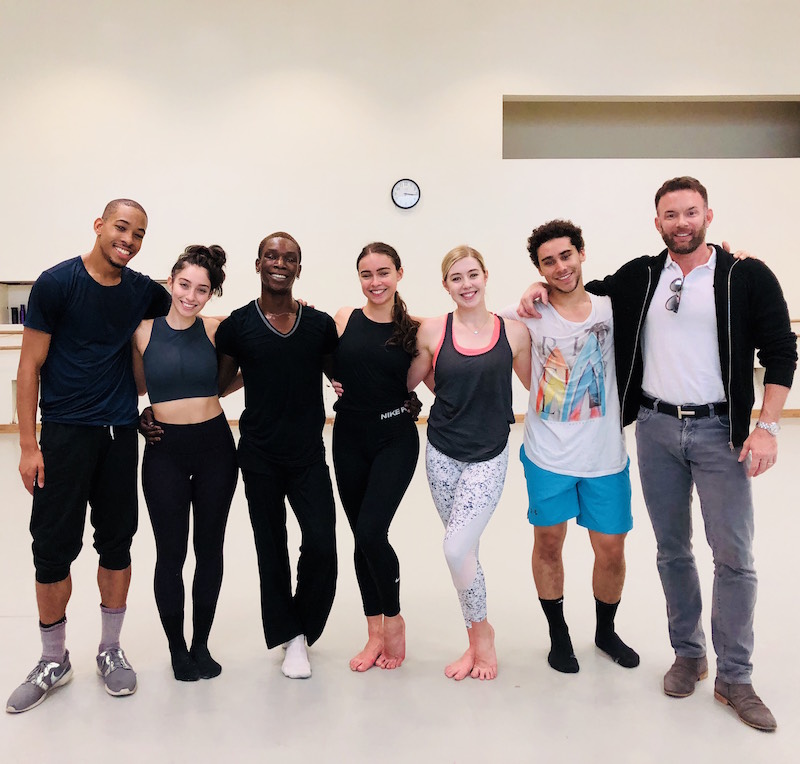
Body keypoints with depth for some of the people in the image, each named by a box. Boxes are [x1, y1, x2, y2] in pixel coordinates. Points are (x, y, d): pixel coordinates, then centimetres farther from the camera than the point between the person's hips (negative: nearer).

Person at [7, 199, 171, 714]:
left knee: (117, 542, 10)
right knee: (53, 547, 2)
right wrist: (29, 445, -9)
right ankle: (54, 661, 21)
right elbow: (30, 366, -5)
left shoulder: (142, 291, 4)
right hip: (66, 433, -3)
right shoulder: (57, 283, -6)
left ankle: (111, 651, 26)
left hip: (121, 434, 3)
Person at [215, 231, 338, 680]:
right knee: (272, 549, 9)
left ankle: (302, 628, 21)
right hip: (260, 457, 0)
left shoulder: (321, 324, 2)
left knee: (322, 544, -7)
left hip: (309, 454, 1)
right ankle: (291, 637, 28)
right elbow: (218, 385, 5)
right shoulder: (237, 325, -2)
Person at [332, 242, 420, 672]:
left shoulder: (412, 329, -1)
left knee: (371, 532, -14)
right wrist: (335, 383, -10)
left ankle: (394, 619, 12)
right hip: (349, 438, 2)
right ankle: (375, 633, 25)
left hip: (395, 439, -2)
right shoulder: (343, 319, 1)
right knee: (362, 537, 9)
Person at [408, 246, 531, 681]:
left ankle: (480, 632, 15)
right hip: (442, 453, 2)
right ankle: (479, 638, 29)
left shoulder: (513, 332, -2)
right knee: (463, 548, 9)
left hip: (488, 456, -2)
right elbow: (410, 382, 11)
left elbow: (534, 384, 10)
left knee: (457, 547, -12)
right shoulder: (432, 331, -2)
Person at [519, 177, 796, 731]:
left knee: (734, 556, -1)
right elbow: (583, 289, 22)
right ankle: (689, 655, 29)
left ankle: (734, 678, 14)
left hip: (719, 430, -2)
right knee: (673, 551, 12)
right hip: (655, 427, 3)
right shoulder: (639, 277, 6)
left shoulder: (748, 276, -2)